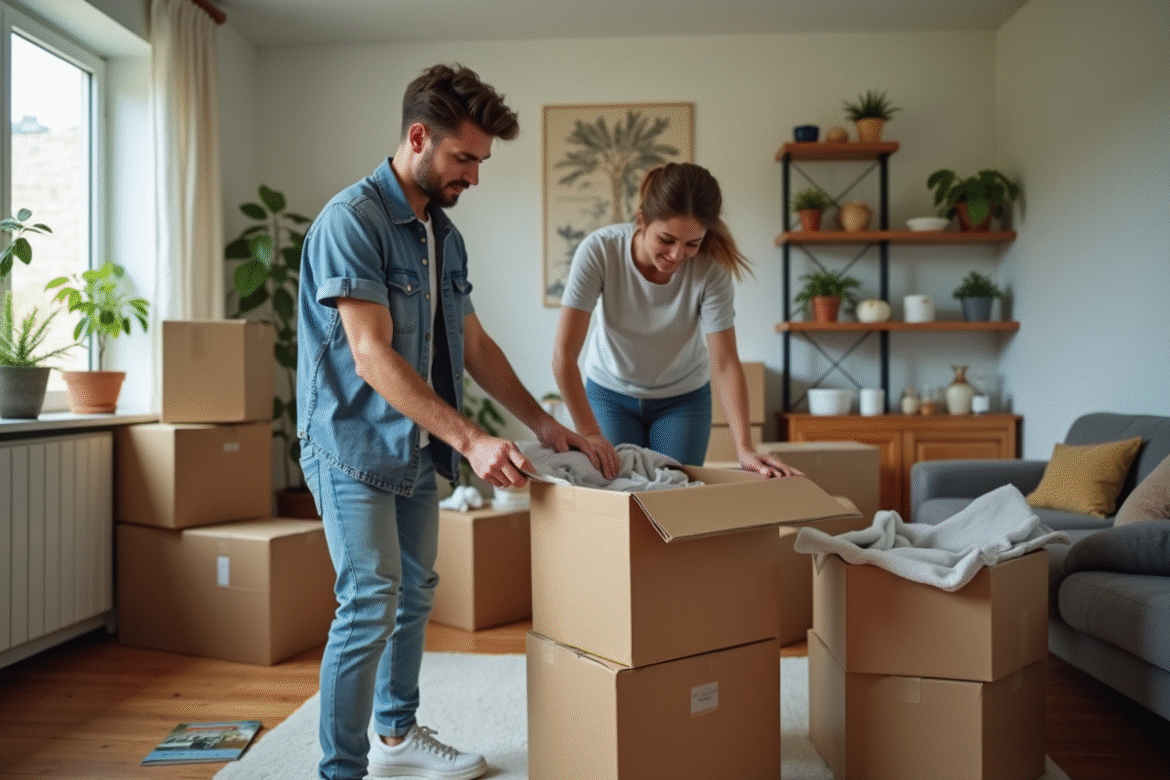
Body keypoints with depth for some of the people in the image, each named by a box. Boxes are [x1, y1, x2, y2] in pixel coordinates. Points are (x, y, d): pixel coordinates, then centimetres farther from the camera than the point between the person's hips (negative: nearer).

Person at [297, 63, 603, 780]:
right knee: (371, 601, -10)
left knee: (415, 594, 15)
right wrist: (469, 438, -30)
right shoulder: (352, 221, -17)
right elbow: (372, 356, -25)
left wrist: (542, 422, 6)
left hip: (418, 447, 8)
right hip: (354, 444, -8)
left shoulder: (445, 235, 10)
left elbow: (473, 343, 14)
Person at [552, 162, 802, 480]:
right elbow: (564, 354, -29)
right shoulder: (599, 250, -28)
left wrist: (744, 447, -35)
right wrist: (590, 433, -33)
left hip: (684, 397, 1)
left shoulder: (711, 268, -26)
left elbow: (725, 363, -25)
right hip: (610, 393, 0)